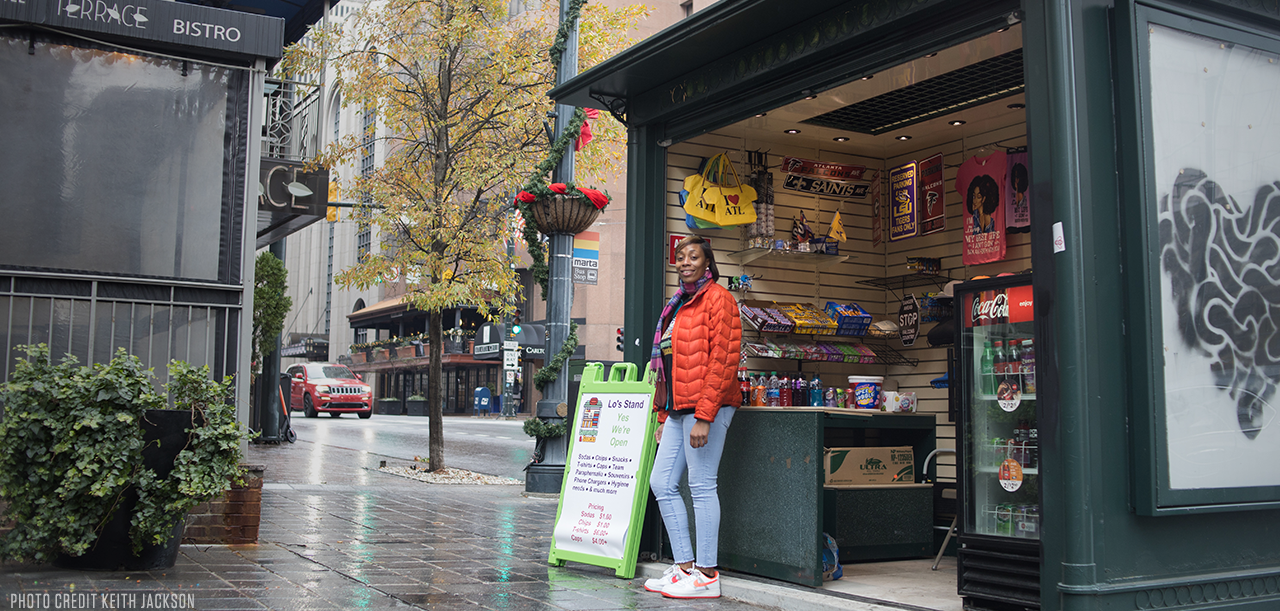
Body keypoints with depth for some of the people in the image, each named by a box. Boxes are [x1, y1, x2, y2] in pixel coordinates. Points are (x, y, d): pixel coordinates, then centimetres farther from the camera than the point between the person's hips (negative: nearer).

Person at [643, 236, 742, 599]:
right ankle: (684, 567, 14)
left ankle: (707, 576, 1)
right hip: (678, 409, 9)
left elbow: (724, 360, -15)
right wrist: (664, 416, 20)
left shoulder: (717, 298, -7)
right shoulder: (677, 305, 21)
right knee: (662, 483, 8)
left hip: (707, 407, -9)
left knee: (701, 486, -7)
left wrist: (704, 416, -21)